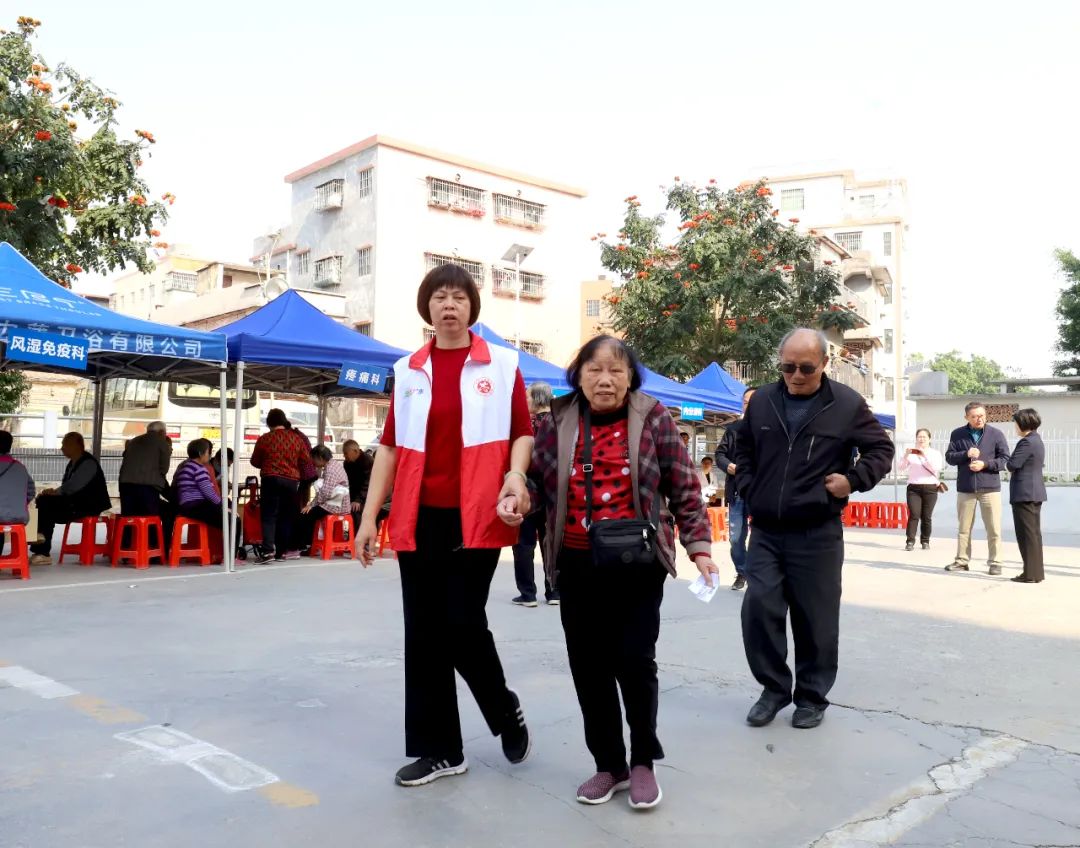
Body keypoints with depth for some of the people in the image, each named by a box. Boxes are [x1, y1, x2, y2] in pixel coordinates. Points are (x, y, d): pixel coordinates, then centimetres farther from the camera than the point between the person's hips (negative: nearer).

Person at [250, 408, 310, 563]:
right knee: (286, 516, 9)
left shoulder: (264, 439, -2)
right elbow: (306, 461, 7)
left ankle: (268, 550, -15)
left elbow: (255, 461, 9)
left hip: (271, 479, -2)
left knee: (269, 515, -1)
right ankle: (281, 551, 11)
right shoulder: (297, 438, 2)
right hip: (291, 481, 2)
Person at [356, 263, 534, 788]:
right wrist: (369, 517, 7)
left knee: (463, 623, -4)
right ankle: (438, 749, 20)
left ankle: (506, 711, 26)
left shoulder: (501, 364, 3)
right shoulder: (408, 370, 10)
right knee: (424, 633, 6)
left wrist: (516, 473, -14)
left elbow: (523, 431, 6)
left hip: (476, 518, -3)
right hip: (418, 519, 3)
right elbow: (390, 446, 10)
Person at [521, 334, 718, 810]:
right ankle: (609, 764, 27)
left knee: (634, 661, -1)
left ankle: (643, 761, 23)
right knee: (588, 667, 7)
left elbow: (684, 490, 1)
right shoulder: (558, 422, 3)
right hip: (578, 567, 3)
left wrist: (699, 547, -4)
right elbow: (536, 476, 10)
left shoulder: (653, 419, -1)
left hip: (638, 565, -2)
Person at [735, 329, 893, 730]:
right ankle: (774, 688, 16)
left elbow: (882, 448, 6)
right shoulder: (762, 400, 7)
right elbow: (743, 449, 21)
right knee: (759, 608, -3)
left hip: (817, 535, -2)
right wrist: (749, 489, 7)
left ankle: (812, 697, 22)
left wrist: (854, 480, -8)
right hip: (765, 532, 3)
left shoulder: (847, 404, -3)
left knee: (815, 619, 5)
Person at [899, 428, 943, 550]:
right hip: (913, 487, 0)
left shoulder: (935, 453, 9)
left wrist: (926, 456, -16)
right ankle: (910, 542, -12)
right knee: (914, 515, -11)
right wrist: (906, 456, -13)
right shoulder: (911, 452, 12)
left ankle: (925, 541, 13)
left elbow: (937, 469, -7)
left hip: (930, 488, 0)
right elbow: (901, 468, 3)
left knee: (926, 517, 1)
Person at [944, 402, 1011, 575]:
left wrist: (985, 464, -15)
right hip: (965, 489, 2)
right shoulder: (957, 434, 6)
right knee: (964, 528, 9)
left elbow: (1005, 459, -1)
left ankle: (995, 562, 9)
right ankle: (962, 561, 17)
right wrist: (966, 454, -14)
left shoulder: (996, 434, 1)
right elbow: (949, 457, 3)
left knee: (994, 528, 0)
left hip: (990, 488, -2)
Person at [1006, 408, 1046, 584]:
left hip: (1024, 493, -10)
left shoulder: (1027, 442, -17)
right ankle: (1036, 572, 19)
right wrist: (1011, 464, 7)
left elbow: (1012, 465, -20)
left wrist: (1006, 463, 1)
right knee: (1034, 533, 13)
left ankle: (1030, 573, -2)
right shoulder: (1037, 440, 15)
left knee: (1027, 534, -5)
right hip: (1036, 492, 10)